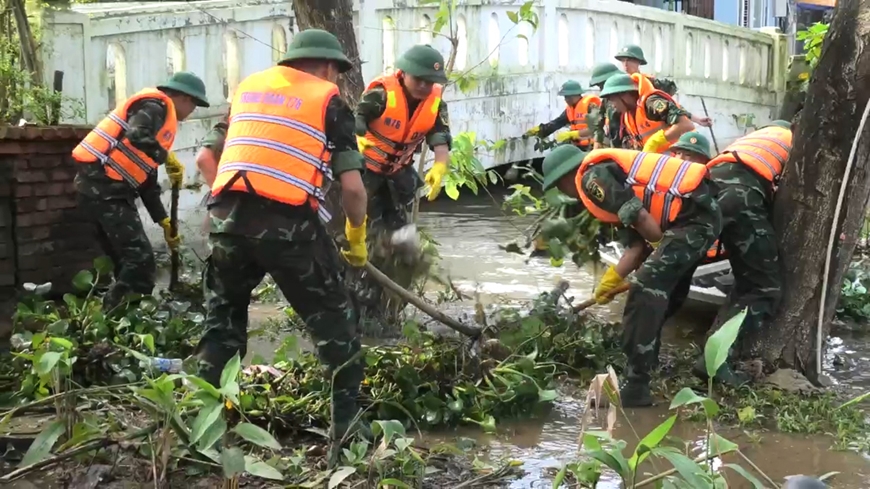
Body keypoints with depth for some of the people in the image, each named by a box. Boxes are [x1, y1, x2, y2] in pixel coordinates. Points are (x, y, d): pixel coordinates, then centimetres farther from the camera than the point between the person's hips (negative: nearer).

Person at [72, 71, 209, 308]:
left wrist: (164, 222, 23)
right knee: (141, 262, -11)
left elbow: (146, 179, 24)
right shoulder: (155, 106, -4)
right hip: (104, 187, -10)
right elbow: (136, 136, -27)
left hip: (99, 188, 10)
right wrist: (168, 159, -15)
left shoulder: (161, 119, 24)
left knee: (128, 262, 13)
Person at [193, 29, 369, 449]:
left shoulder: (247, 86, 23)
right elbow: (352, 187, 1)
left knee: (222, 320, 23)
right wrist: (356, 238, 17)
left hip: (228, 218, 4)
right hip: (288, 223, -4)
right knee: (333, 324, 12)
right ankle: (346, 425, 15)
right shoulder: (328, 100, 9)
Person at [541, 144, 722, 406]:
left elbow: (640, 218, -15)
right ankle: (645, 361, 36)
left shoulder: (593, 176, -5)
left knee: (646, 290, -12)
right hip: (701, 213, 10)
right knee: (662, 291, 22)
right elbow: (637, 243, 19)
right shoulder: (616, 175, 24)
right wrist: (612, 279, 14)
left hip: (693, 217, -10)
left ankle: (636, 387, -11)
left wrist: (663, 249, 1)